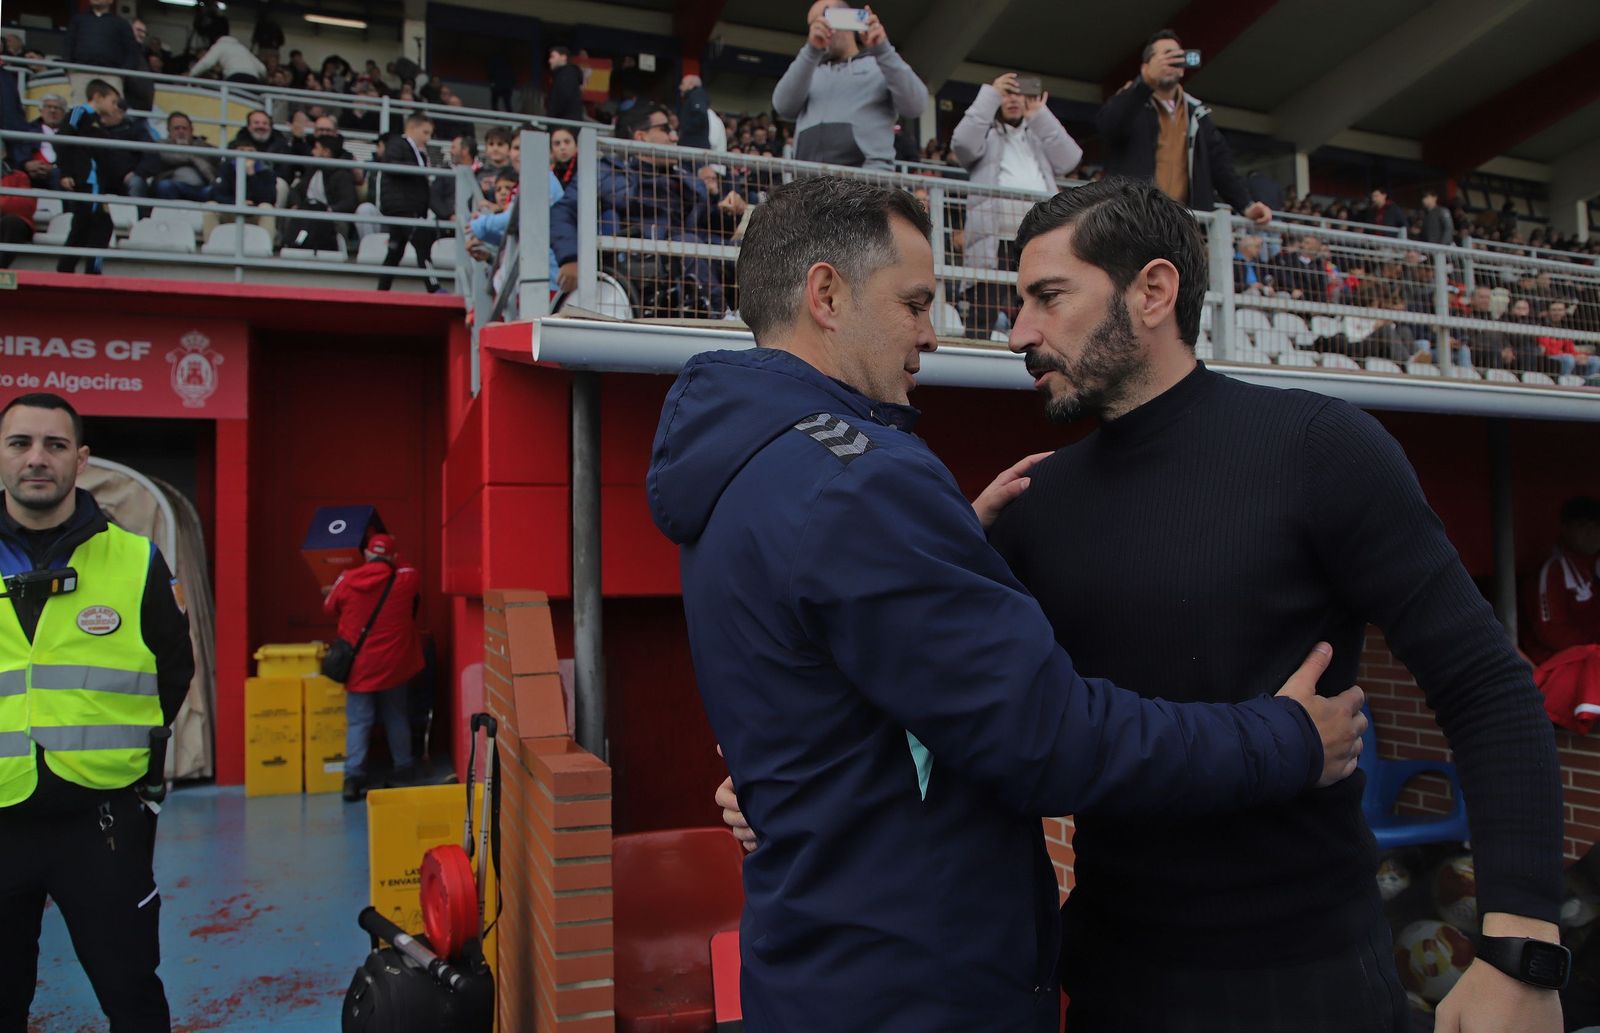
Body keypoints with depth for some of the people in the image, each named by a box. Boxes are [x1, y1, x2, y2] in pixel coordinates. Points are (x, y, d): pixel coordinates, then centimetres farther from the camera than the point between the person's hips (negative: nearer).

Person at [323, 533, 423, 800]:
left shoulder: (347, 580, -6)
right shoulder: (406, 579, -6)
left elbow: (330, 608, 12)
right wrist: (394, 562, 31)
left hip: (358, 666, -1)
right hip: (393, 665, 1)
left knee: (358, 722, 5)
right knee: (396, 718, 15)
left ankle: (353, 778, -3)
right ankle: (403, 771, 23)